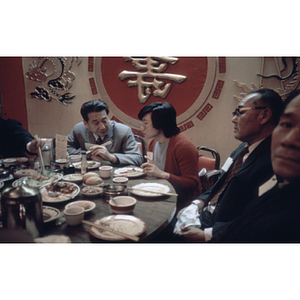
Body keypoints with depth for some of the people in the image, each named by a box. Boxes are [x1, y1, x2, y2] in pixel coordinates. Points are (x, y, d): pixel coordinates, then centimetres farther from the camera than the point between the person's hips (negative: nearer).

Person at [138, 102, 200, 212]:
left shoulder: (184, 146, -18)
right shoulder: (153, 142, 10)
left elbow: (192, 184, -20)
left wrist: (162, 174, -25)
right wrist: (147, 168, 5)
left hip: (181, 203, -8)